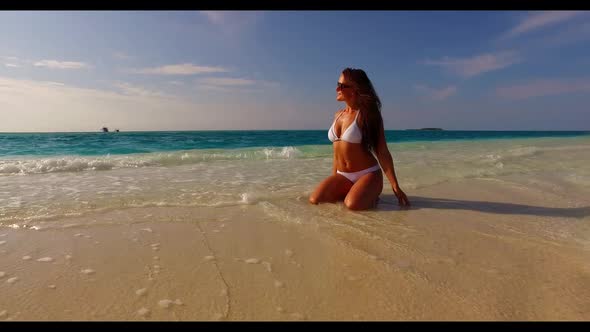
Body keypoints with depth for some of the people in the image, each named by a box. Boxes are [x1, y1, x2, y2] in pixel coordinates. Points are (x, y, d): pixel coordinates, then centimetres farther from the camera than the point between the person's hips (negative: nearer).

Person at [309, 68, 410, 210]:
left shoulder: (368, 115, -9)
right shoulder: (338, 115, 9)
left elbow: (382, 152, -10)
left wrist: (396, 187, -13)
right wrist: (333, 183, 19)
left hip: (367, 174, -5)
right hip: (342, 176, 6)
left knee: (353, 205, -32)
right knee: (314, 200, -15)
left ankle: (372, 196, 3)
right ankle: (351, 193, 9)